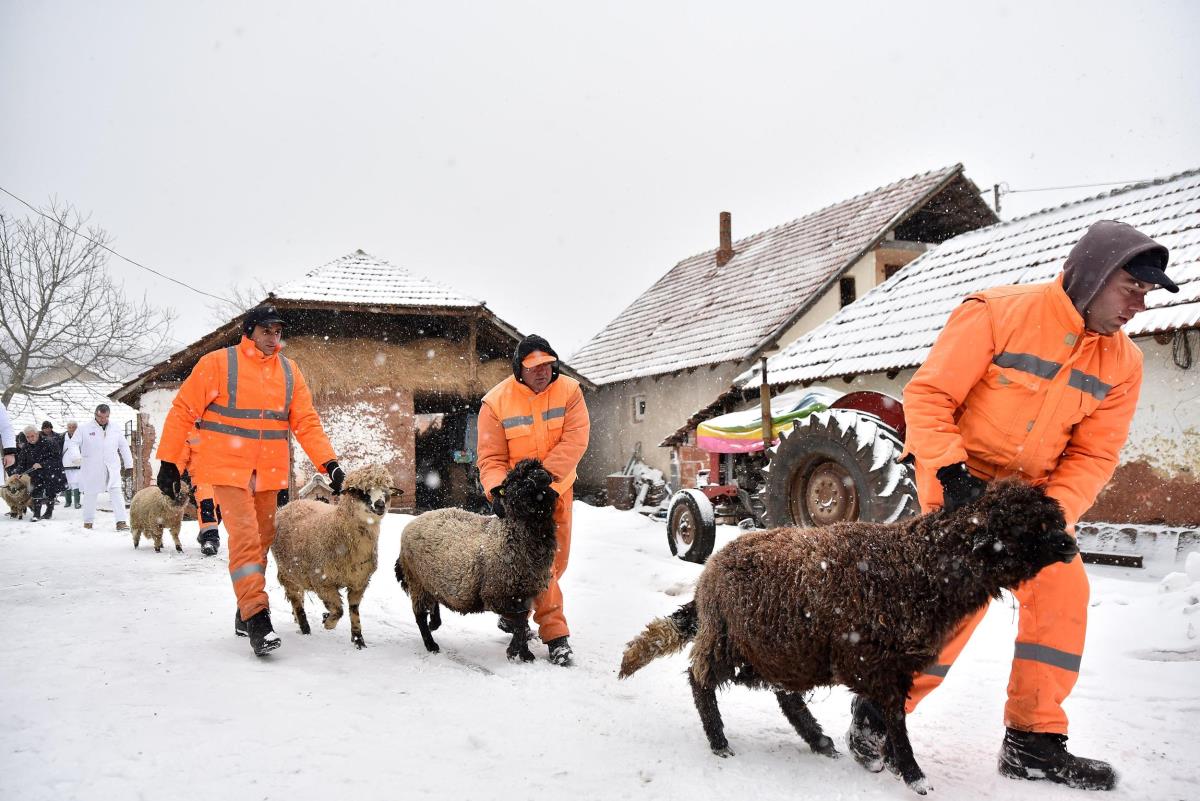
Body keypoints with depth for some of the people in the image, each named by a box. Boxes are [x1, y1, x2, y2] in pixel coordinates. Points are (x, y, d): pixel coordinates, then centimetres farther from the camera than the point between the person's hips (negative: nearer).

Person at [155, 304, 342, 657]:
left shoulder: (289, 371, 6)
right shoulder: (218, 363, -5)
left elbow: (306, 422, 3)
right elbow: (183, 411, -3)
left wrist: (329, 462, -10)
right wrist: (169, 461, -5)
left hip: (267, 473, 5)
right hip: (227, 469, -5)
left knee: (262, 539, 11)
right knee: (245, 536, -16)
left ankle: (245, 613, 27)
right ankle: (256, 618, -16)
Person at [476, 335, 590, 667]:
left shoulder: (569, 391, -10)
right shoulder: (496, 402, -13)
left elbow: (574, 440, -20)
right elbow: (490, 458, -12)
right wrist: (497, 491, -30)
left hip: (556, 490, 4)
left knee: (557, 559, 15)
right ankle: (555, 633, -4)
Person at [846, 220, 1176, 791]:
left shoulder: (1122, 364, -2)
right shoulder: (998, 313, -19)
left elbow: (1093, 455, -3)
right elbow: (927, 395, -19)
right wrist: (951, 473, -29)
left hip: (1031, 492, 6)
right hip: (960, 479, -6)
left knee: (1062, 593, -5)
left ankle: (1034, 743, 9)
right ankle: (879, 711, 0)